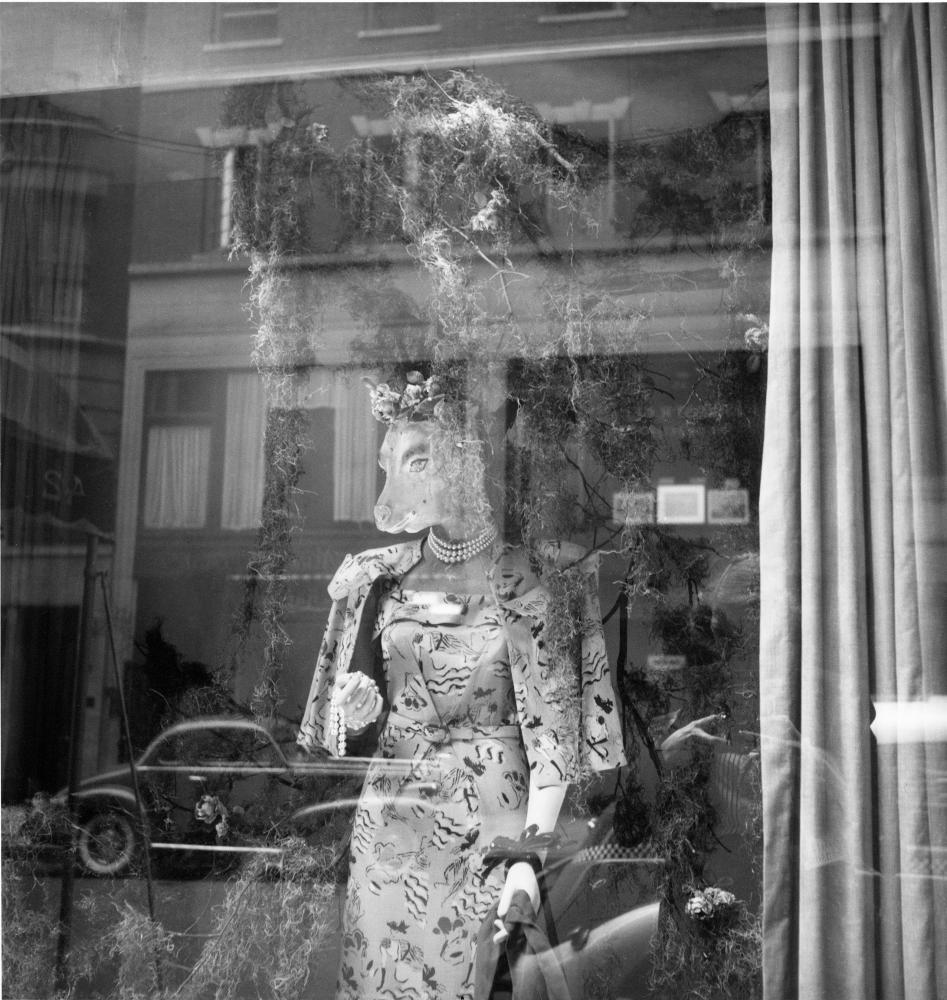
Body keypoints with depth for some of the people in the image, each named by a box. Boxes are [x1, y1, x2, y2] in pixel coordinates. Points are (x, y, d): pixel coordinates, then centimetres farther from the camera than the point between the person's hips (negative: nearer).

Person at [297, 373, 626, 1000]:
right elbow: (342, 720, 14)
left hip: (491, 824, -3)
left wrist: (530, 858, -19)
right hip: (390, 822, 4)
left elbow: (552, 735, -12)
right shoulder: (379, 579, 3)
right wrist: (355, 709, -10)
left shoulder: (523, 581, -9)